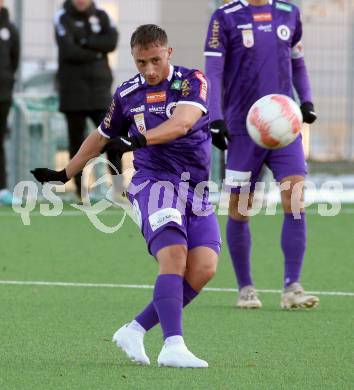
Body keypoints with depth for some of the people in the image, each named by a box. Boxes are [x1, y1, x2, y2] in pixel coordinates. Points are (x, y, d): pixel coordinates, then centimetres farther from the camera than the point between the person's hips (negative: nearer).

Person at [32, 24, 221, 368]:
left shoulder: (192, 82, -2)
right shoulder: (127, 94, 7)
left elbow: (181, 123, -22)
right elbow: (101, 137, 24)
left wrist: (139, 139, -37)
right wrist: (65, 174, 31)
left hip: (196, 191, 1)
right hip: (153, 182, -1)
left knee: (203, 268, -14)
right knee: (174, 256, -25)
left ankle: (134, 331, -2)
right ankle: (173, 346, -36)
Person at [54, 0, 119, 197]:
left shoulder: (101, 16, 9)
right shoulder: (63, 18, 0)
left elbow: (112, 42, -8)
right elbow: (68, 51, -14)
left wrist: (84, 42, -12)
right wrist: (96, 53, -9)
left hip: (100, 87, 2)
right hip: (73, 90, -2)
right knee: (77, 140, 1)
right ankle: (80, 189, 7)